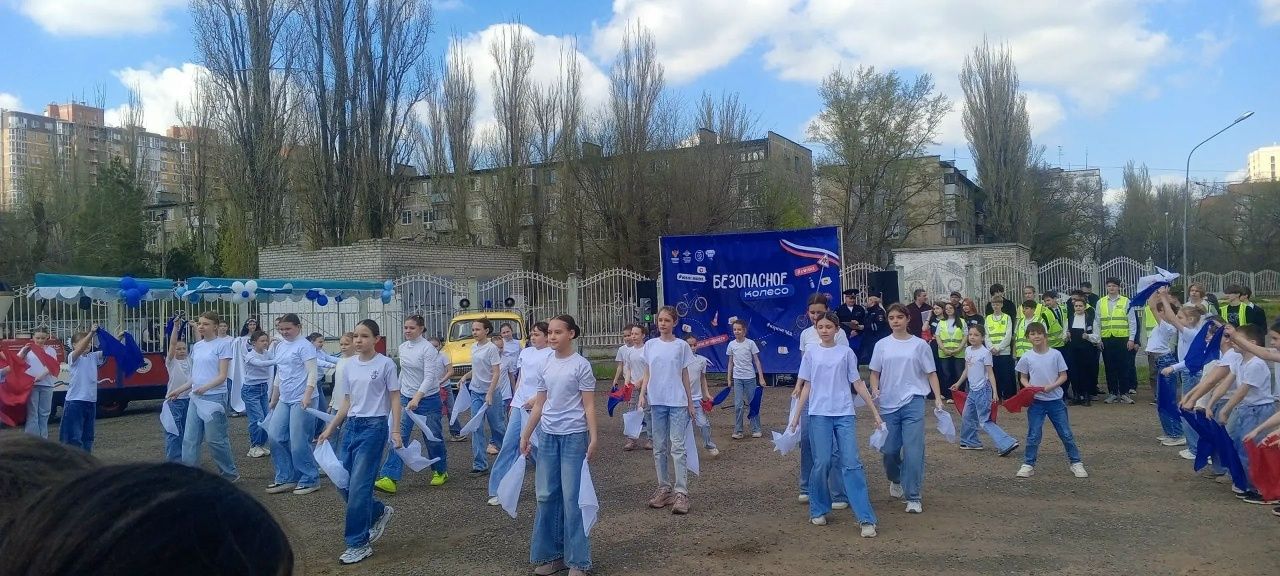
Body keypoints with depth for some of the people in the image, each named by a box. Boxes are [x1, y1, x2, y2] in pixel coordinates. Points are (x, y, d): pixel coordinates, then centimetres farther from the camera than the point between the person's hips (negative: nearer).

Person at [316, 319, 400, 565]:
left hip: (374, 426, -6)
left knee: (358, 486, -8)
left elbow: (394, 400, -5)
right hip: (351, 426, 6)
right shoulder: (349, 366, 9)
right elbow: (347, 402, 15)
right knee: (343, 483, 6)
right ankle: (379, 512, 31)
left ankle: (359, 544, 5)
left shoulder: (385, 364, -7)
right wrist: (329, 429, 13)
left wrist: (396, 431, -12)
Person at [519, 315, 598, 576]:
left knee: (572, 498, -1)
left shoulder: (581, 365, -7)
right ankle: (552, 554, 22)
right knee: (547, 495, 9)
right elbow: (539, 404, 14)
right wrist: (525, 435, 13)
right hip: (547, 435, 6)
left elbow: (589, 406, -8)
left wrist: (593, 438, -15)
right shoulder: (546, 365, 8)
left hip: (573, 436, -6)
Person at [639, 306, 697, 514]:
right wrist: (642, 394, -4)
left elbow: (685, 376, 4)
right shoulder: (650, 345, 6)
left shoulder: (681, 346, 0)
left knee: (677, 446, -7)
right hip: (657, 402, 3)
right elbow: (647, 374, 10)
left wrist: (690, 402, 4)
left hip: (677, 402, -3)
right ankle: (664, 488, 19)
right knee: (659, 447, 8)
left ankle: (681, 492, -5)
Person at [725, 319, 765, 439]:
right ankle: (738, 431, 5)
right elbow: (731, 362, 9)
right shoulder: (731, 344, 2)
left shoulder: (750, 343, -6)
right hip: (737, 378, 2)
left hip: (750, 377, -2)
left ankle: (756, 430, 15)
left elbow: (757, 361, -4)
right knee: (738, 405, -1)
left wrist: (761, 378, -8)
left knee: (752, 404, 5)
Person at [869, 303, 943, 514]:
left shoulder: (919, 345, 1)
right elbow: (875, 373, 10)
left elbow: (931, 373, 4)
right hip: (889, 404, 2)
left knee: (913, 450, -7)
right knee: (889, 449, 7)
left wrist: (938, 398, -5)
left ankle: (913, 497, 3)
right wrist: (875, 389, -9)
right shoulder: (882, 345, 5)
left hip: (913, 403, -2)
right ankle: (895, 480, 39)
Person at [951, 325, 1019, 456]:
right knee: (967, 417, 17)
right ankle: (971, 442, 33)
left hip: (982, 391, -8)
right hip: (972, 390, 8)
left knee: (984, 422, -10)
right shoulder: (968, 350, 7)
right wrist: (958, 383, 24)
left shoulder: (985, 352, -14)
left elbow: (990, 373, -14)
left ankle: (1007, 443, -11)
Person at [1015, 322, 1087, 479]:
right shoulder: (1027, 357, -3)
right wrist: (1028, 386, -14)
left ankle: (1076, 463, 20)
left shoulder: (1056, 354, -5)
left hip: (1055, 400, 0)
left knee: (1066, 433, 6)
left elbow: (1063, 376, -2)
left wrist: (1052, 386, -17)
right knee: (1033, 435, 3)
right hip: (1036, 401, 0)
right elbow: (1023, 378, 7)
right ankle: (1028, 465, 13)